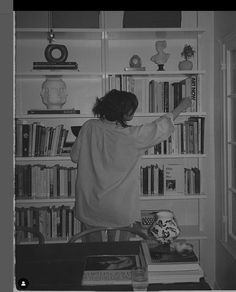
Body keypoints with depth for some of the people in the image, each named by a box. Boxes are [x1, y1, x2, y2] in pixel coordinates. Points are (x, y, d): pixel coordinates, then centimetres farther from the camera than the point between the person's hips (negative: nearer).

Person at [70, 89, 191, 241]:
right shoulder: (131, 136, -18)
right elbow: (160, 127, -3)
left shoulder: (89, 127, -9)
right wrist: (182, 106, 10)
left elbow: (75, 156, 3)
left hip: (90, 210, 4)